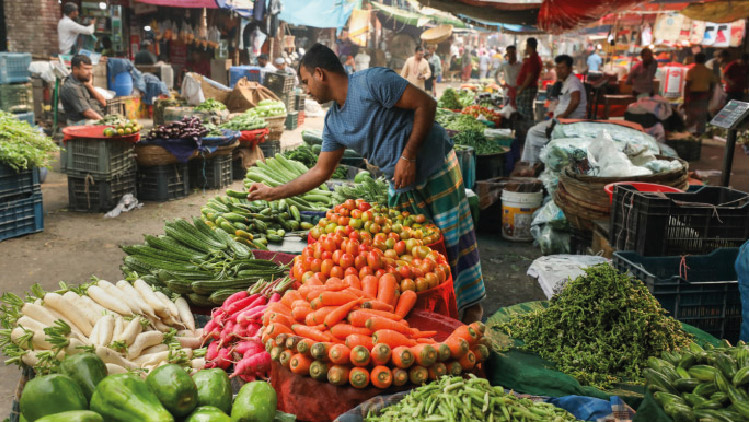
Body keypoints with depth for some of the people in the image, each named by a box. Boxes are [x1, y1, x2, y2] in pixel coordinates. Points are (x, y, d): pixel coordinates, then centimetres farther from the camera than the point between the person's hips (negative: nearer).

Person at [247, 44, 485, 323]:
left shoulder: (372, 81, -16)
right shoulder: (333, 123, 7)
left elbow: (426, 104, -18)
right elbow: (322, 171, 12)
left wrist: (408, 156, -22)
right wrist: (273, 193, 12)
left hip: (436, 166, -7)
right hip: (402, 184, 7)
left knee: (451, 237, 1)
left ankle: (471, 303, 18)